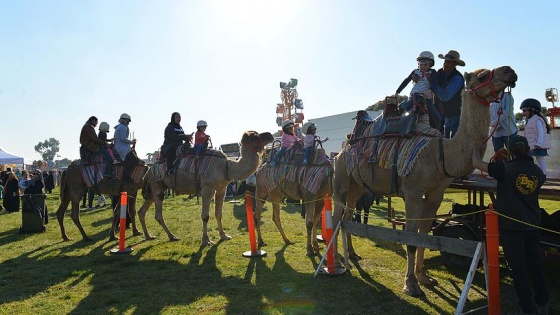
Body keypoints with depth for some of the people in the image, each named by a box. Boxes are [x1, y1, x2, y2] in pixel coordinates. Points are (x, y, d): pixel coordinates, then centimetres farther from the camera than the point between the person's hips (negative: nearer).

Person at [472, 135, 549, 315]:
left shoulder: (505, 169, -15)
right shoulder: (538, 172, 1)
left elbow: (477, 163, -8)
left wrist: (476, 149, 12)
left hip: (511, 226, -5)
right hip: (533, 225, 5)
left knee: (518, 268, 5)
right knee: (534, 264, 19)